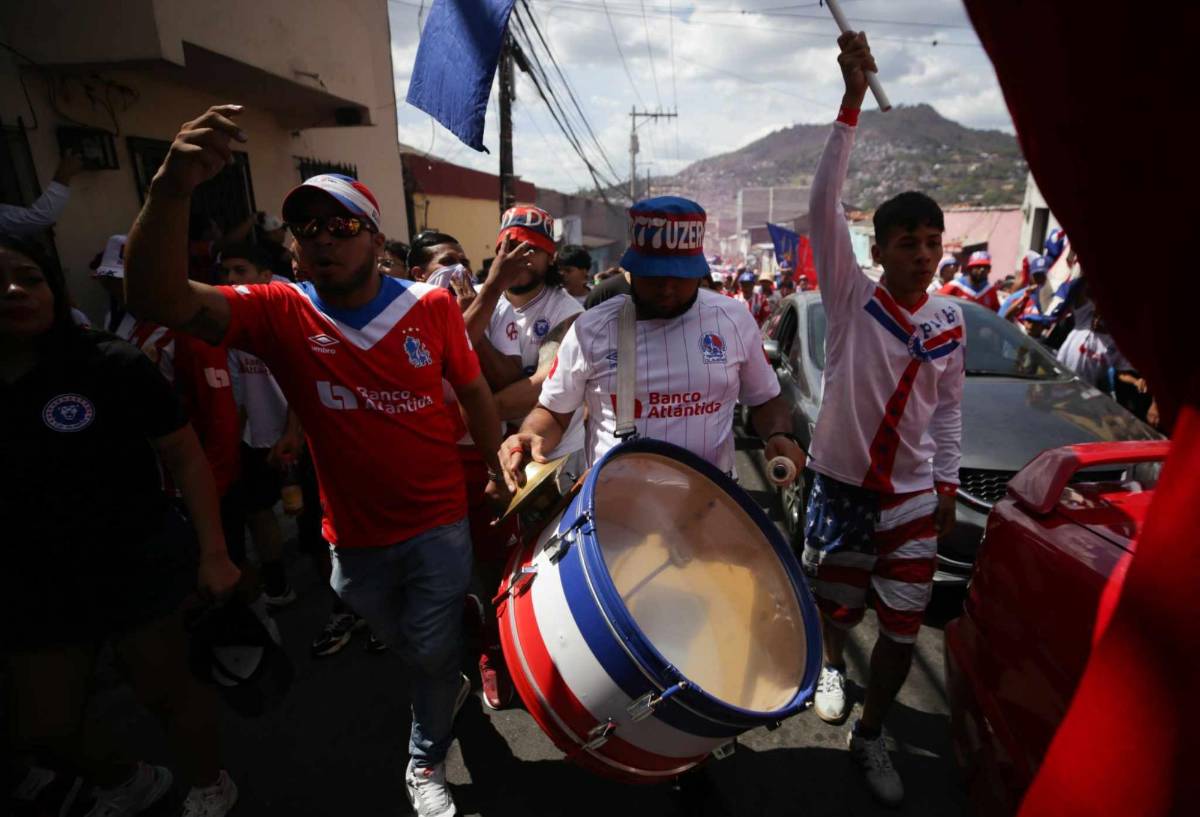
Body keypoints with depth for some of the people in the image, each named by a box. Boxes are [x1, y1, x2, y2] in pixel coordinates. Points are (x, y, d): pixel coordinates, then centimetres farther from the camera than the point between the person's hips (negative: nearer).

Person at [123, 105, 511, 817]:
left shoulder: (432, 305, -11)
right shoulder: (280, 313, -11)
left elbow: (473, 389, 0)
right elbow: (160, 299, -27)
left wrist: (499, 467, 3)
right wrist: (172, 190, -43)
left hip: (439, 524, -2)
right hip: (354, 536, 2)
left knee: (434, 654, 13)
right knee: (407, 645, 26)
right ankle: (451, 687, 60)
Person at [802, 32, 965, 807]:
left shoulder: (950, 323, 2)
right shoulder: (852, 299, -10)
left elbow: (949, 408, 11)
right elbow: (823, 206, -20)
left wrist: (947, 485, 8)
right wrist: (853, 100, -24)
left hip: (912, 493, 3)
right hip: (841, 484, -3)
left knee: (904, 627, 7)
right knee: (836, 603, 16)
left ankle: (871, 736, 31)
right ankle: (832, 666, 52)